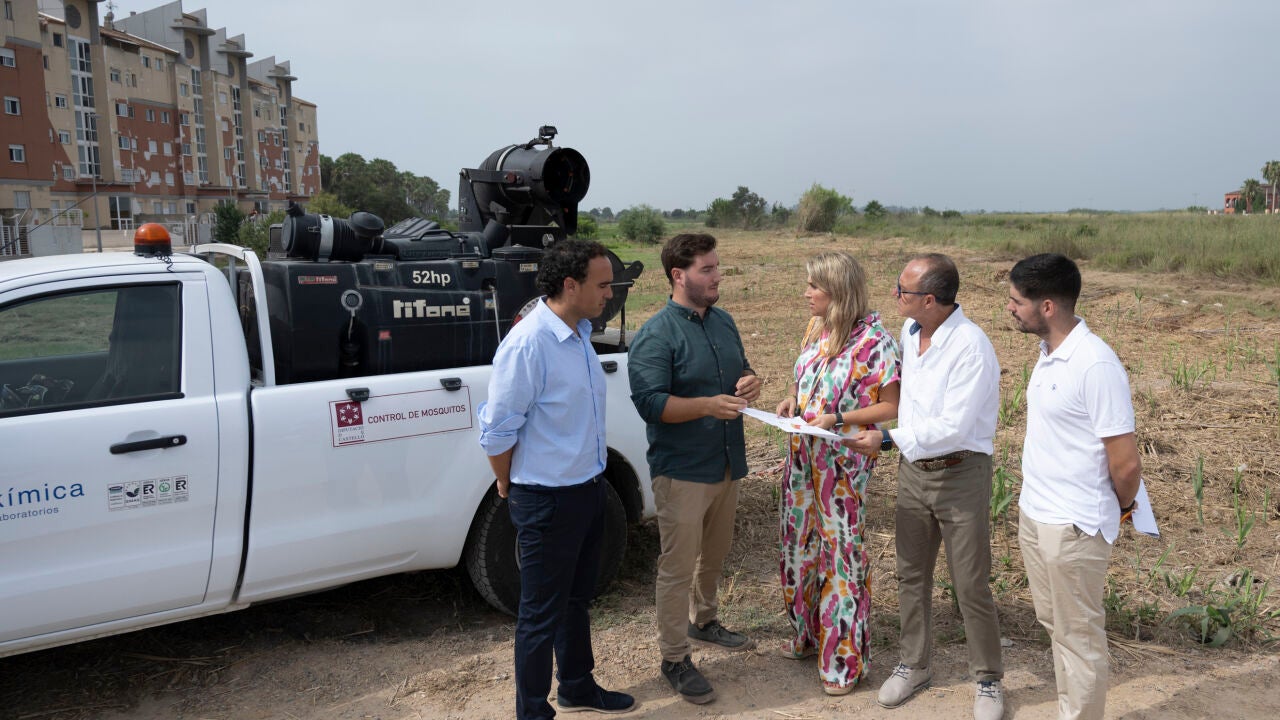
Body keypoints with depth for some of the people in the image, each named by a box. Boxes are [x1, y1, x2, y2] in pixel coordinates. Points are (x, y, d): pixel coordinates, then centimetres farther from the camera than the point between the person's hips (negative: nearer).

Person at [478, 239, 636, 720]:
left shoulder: (580, 333, 3)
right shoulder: (528, 344, -24)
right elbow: (497, 431, -20)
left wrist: (591, 479, 15)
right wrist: (509, 487, -6)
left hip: (588, 489, 8)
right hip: (548, 500, -8)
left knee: (576, 599, 24)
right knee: (542, 613, 7)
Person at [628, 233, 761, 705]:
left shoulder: (723, 321, 8)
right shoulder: (656, 335, -16)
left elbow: (741, 370, 19)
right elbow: (650, 402, -22)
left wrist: (751, 383, -5)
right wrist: (709, 405, -33)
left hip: (727, 464, 8)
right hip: (681, 471, -7)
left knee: (715, 555, 23)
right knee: (678, 567, 2)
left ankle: (705, 621, 45)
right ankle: (674, 659, 15)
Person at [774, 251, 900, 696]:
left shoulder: (875, 341, -17)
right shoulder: (815, 328, 5)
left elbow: (890, 408, -14)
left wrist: (836, 419, -23)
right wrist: (793, 399, -2)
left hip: (843, 462, -7)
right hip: (803, 454, 7)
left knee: (842, 551, 3)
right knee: (799, 543, 17)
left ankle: (844, 659, 19)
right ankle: (806, 633, 37)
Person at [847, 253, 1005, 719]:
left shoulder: (971, 346, -23)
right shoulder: (909, 331, 2)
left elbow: (952, 427, -27)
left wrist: (886, 439, -24)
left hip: (961, 474, -7)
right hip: (913, 470, 7)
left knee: (971, 586, 5)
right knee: (911, 575, 16)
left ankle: (988, 681, 24)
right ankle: (913, 666, 34)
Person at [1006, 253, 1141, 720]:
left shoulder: (1095, 365, -22)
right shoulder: (1049, 353, 5)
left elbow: (1126, 462, -19)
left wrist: (1120, 507, -2)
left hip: (1072, 526, -9)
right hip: (1033, 513, 9)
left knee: (1079, 635, 8)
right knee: (1055, 624, 21)